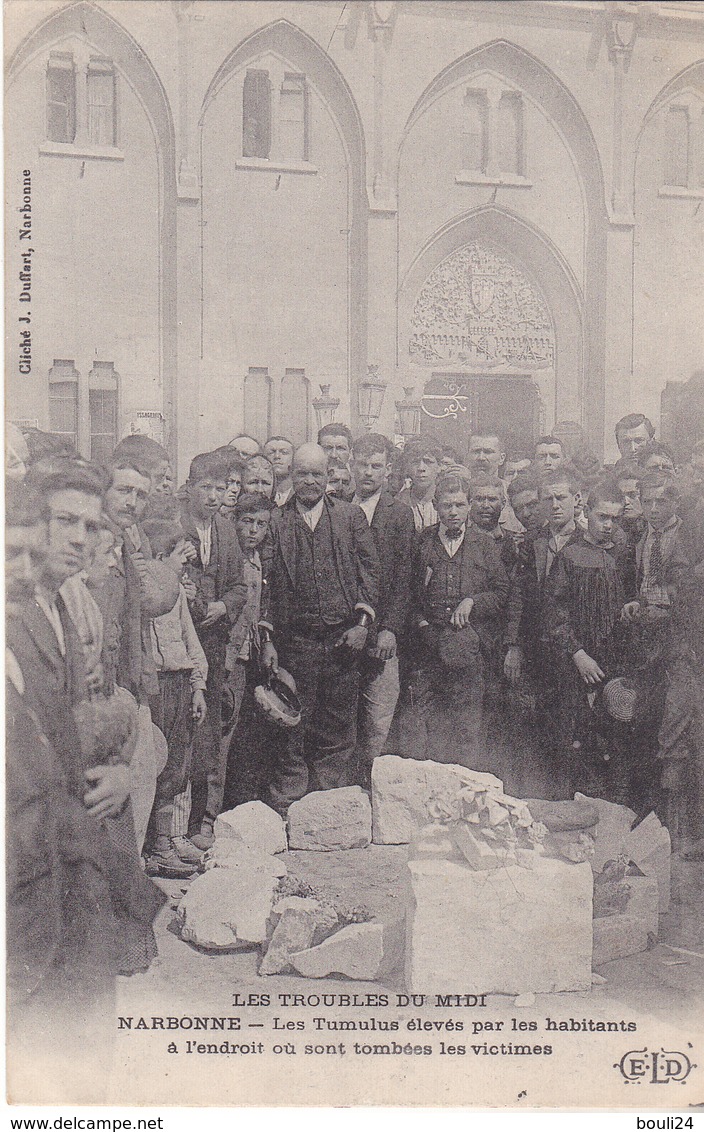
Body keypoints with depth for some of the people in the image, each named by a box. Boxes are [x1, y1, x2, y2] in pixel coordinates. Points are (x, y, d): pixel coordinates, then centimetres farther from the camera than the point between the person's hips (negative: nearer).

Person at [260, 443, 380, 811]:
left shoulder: (351, 517, 9)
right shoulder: (276, 523, 7)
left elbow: (370, 571, 6)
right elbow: (266, 584, 7)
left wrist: (362, 622, -4)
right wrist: (267, 639, 1)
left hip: (343, 640, 1)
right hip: (295, 640, -1)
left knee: (337, 731, 7)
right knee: (293, 729, 2)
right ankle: (285, 810, 11)